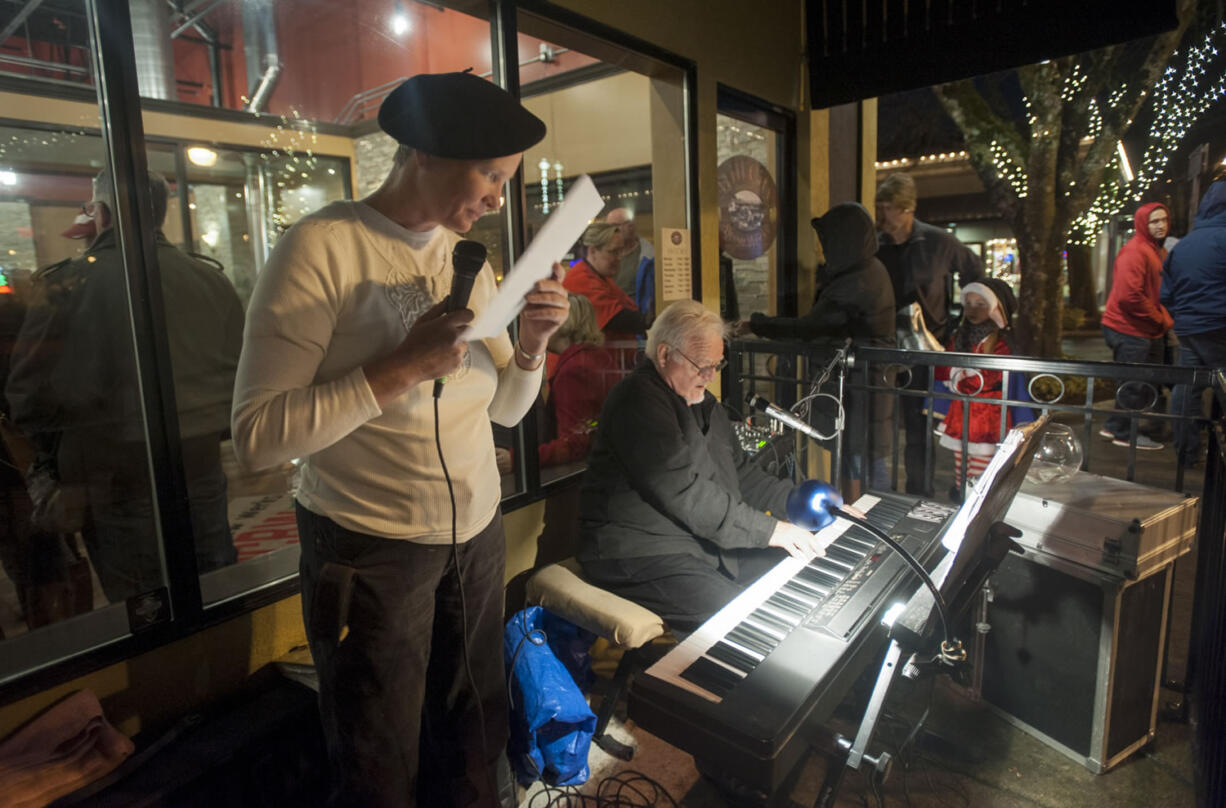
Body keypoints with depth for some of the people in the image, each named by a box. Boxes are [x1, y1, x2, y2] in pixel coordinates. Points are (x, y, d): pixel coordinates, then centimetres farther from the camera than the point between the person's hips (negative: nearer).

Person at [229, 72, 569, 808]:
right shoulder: (321, 250, -14)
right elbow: (257, 436, -19)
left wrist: (532, 344, -10)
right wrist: (405, 366, -26)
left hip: (477, 534, 6)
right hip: (370, 547, -5)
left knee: (475, 746, 18)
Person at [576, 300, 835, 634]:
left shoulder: (703, 403, 17)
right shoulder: (639, 400, -16)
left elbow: (742, 474, 18)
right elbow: (683, 492, -24)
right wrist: (769, 530, -21)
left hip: (707, 542, 10)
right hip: (641, 554, -9)